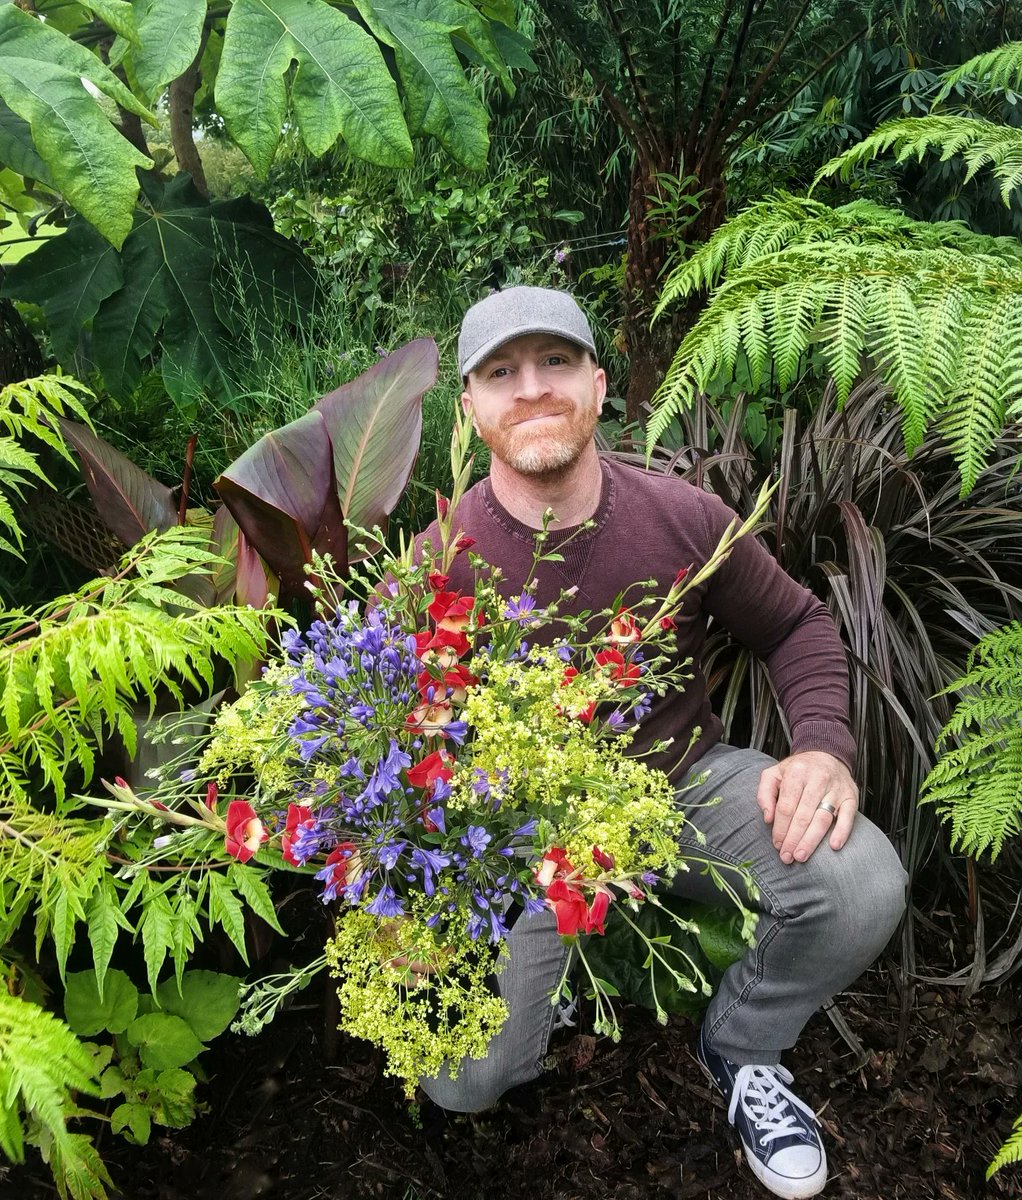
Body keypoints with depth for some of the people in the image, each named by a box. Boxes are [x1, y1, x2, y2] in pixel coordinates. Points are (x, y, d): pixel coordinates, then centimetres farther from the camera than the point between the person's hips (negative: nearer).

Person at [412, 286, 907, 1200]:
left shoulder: (685, 518, -13)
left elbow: (797, 626, 2)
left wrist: (823, 747, -16)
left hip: (687, 780, 2)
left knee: (864, 889, -24)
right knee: (462, 1083, -12)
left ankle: (742, 1047, 10)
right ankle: (565, 946, 23)